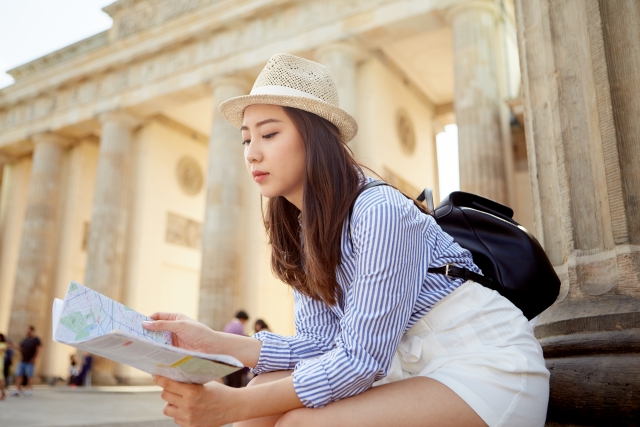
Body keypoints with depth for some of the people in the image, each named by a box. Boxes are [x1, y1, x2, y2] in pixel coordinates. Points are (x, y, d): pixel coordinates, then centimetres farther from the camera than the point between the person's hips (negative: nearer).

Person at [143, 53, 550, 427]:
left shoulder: (378, 212, -21)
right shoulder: (304, 228, 4)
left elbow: (362, 359, -22)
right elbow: (321, 344, 1)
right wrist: (213, 342, -10)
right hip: (415, 365, 7)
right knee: (265, 393, -8)